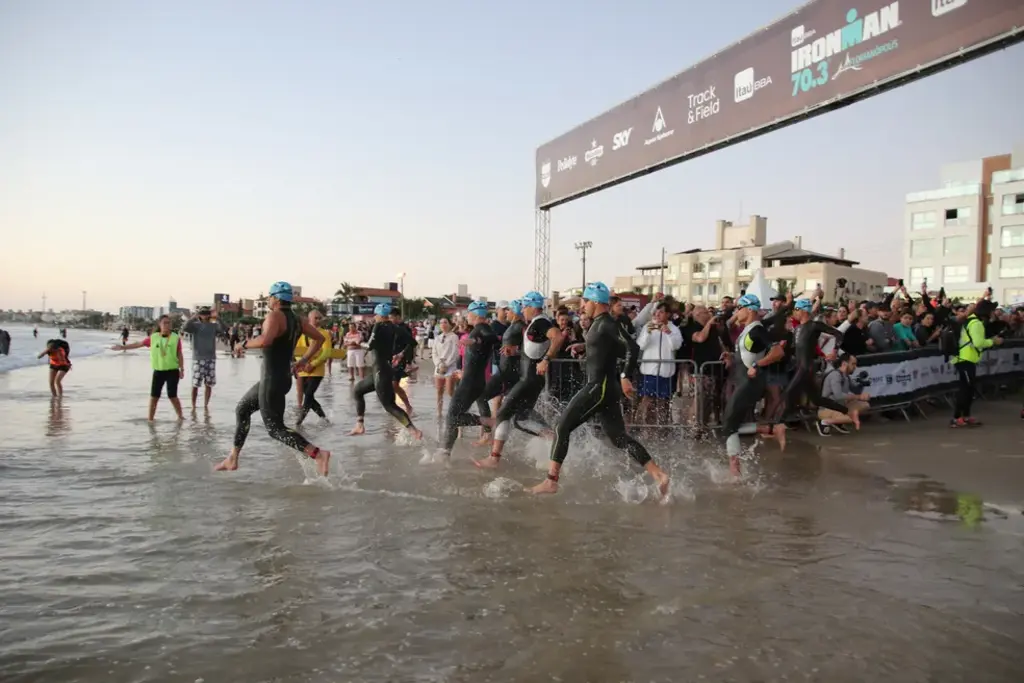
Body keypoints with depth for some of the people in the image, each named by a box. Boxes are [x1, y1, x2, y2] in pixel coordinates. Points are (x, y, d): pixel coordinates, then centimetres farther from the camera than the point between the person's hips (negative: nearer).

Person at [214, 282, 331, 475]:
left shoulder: (274, 316, -16)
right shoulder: (296, 320, 9)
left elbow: (265, 341, -34)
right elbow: (319, 338, 15)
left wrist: (245, 343, -14)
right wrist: (304, 360, 17)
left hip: (273, 380, -10)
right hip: (280, 378, 10)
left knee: (275, 429, -5)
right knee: (242, 409, 23)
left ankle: (318, 454, -17)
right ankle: (232, 459, 30)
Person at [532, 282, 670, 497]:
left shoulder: (606, 324, -13)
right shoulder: (598, 324, 16)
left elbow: (632, 347, -23)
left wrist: (625, 377, -25)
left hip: (601, 387, -10)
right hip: (601, 387, 10)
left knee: (562, 427, -6)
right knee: (620, 438, 10)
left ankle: (551, 481, -3)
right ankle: (659, 475, 9)